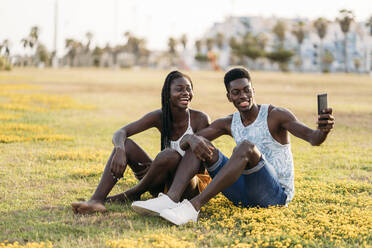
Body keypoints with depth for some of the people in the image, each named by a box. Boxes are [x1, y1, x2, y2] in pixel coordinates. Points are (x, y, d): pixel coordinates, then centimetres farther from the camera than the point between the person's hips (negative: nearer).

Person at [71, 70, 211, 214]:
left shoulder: (200, 119, -13)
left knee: (169, 154, -35)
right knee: (125, 144, -11)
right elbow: (120, 133, -11)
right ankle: (97, 199, -28)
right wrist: (120, 151, -35)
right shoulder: (159, 117, -2)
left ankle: (133, 194, -12)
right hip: (164, 184, 5)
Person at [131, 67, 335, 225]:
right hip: (245, 196, 6)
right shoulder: (229, 124, 11)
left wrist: (323, 130, -46)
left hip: (277, 194, -6)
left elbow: (312, 138, -21)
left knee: (246, 147, -33)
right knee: (199, 144, -3)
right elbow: (183, 142, 6)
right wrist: (192, 139, -20)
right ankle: (172, 198, -27)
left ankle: (194, 205, -42)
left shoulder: (276, 116, -6)